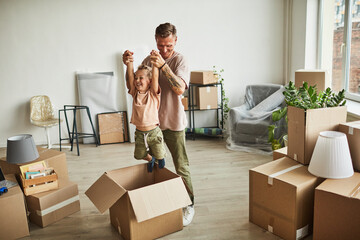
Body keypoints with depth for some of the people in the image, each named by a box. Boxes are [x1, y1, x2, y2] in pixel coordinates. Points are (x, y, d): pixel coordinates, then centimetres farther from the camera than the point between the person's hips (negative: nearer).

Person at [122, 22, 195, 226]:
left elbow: (180, 89, -25)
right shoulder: (149, 60, 4)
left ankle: (189, 205, 15)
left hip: (173, 122, -5)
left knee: (181, 166, 0)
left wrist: (163, 66, -33)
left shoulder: (180, 60, -9)